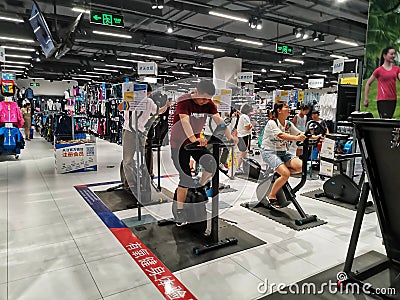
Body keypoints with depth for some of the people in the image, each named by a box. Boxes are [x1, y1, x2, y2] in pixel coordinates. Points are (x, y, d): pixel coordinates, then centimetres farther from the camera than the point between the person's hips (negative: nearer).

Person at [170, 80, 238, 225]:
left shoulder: (209, 104, -4)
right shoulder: (184, 101, -21)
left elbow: (218, 119, -13)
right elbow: (185, 121, -36)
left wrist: (229, 136, -26)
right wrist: (193, 138, -52)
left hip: (196, 141, 5)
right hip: (179, 144, -4)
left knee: (211, 165, -21)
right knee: (185, 178, -5)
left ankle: (200, 188, 10)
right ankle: (179, 211, 14)